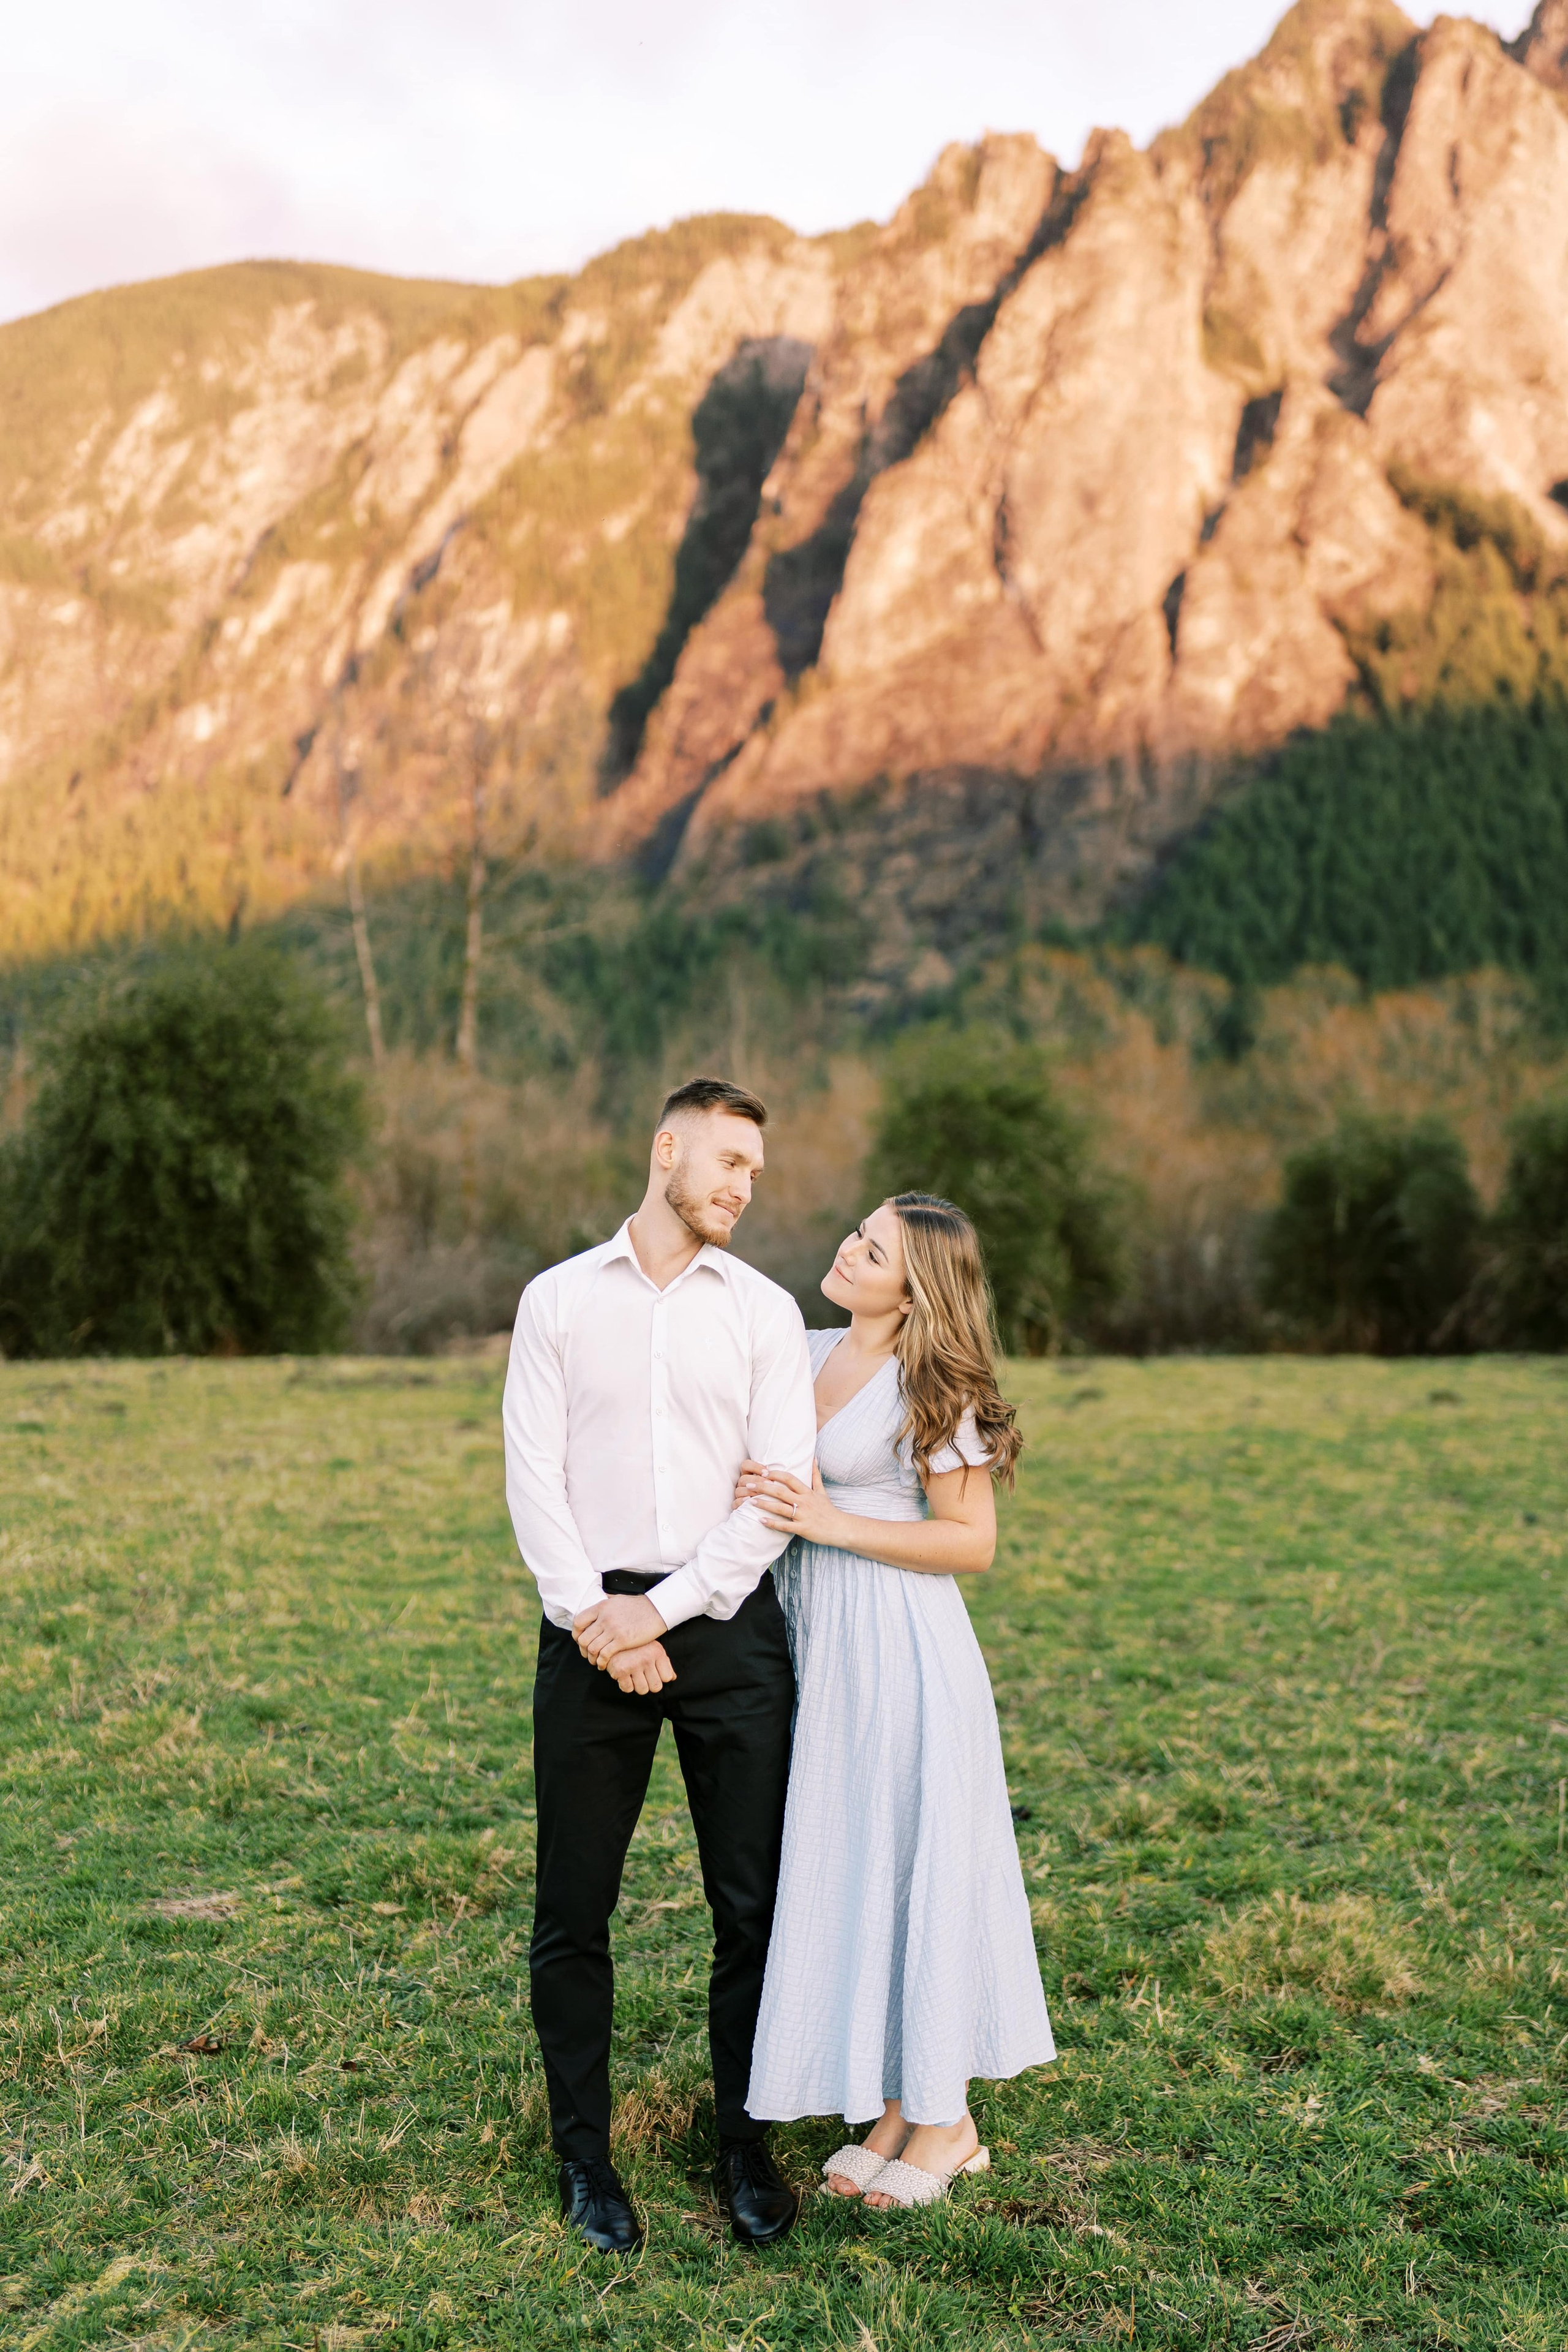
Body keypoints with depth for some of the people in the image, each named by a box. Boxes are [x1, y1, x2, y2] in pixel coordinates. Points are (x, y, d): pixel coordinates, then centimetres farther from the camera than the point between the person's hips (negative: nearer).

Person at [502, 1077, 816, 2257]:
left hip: (728, 1624, 1)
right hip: (594, 1626, 0)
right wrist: (592, 1612, -11)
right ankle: (585, 2154, 21)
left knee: (754, 1904, 5)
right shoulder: (559, 1299, 6)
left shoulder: (766, 1310, 6)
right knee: (573, 1910, 5)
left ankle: (747, 2146, 22)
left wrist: (666, 1609, -9)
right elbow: (533, 1475, 0)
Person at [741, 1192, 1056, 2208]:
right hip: (816, 1645, 7)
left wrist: (829, 1523, -18)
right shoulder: (806, 1355, 8)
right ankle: (895, 2103, 24)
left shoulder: (931, 1388, -11)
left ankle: (943, 2118, 18)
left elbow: (973, 1542, -12)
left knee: (914, 1867, 2)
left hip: (900, 1651, -7)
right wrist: (760, 1495, 0)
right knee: (843, 1873, 11)